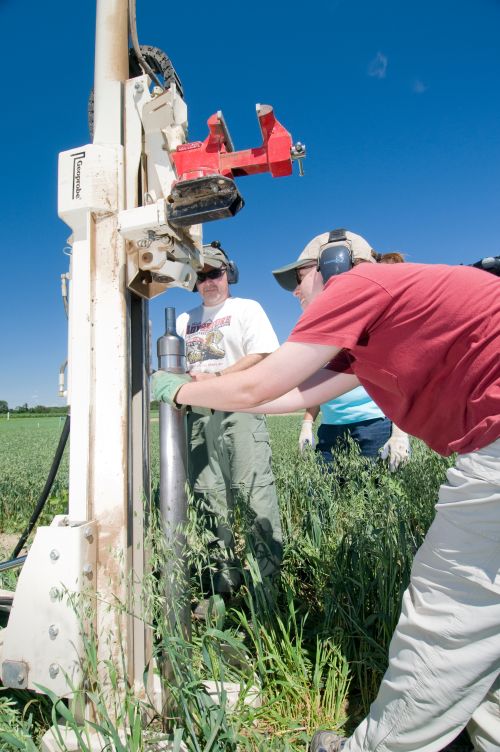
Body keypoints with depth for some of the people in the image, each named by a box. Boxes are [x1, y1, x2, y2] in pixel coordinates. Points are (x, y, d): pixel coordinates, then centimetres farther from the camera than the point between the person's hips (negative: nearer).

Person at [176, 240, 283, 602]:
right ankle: (225, 579, 17)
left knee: (255, 490, -12)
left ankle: (269, 574, -1)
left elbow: (262, 355, -7)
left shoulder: (246, 308, 7)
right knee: (210, 497, 6)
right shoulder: (185, 321, 23)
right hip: (198, 413, 6)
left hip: (239, 408, -5)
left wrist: (216, 378, -16)